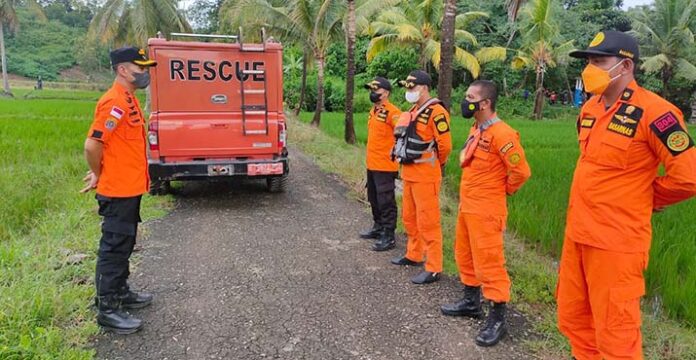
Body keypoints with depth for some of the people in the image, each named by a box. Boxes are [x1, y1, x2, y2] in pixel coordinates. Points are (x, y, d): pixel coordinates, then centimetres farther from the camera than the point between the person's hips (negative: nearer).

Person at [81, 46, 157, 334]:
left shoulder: (128, 100, 12)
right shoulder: (115, 102, -19)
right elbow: (92, 144, -22)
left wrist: (102, 173, 11)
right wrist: (99, 176, -6)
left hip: (130, 189, 9)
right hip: (118, 191, -9)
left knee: (124, 245, 19)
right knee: (114, 248, -1)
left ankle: (121, 293, 33)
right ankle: (107, 310, 9)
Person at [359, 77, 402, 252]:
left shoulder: (392, 112, -16)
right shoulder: (373, 111, 13)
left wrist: (395, 153, -14)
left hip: (385, 166, -9)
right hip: (372, 164, 9)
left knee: (386, 202, -3)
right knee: (374, 199, 20)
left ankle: (388, 237, 4)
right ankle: (378, 227, 34)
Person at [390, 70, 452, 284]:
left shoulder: (436, 112, -16)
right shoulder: (412, 112, 13)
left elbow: (445, 145, -18)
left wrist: (435, 165, -2)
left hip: (425, 176, -9)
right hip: (409, 174, 9)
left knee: (428, 222, -5)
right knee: (410, 218, 20)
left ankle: (433, 269, 3)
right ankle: (414, 255, 37)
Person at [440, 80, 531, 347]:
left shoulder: (501, 134, -20)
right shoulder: (475, 130, 9)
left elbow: (521, 171, -21)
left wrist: (502, 191, -5)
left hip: (486, 211, -10)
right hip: (467, 206, 10)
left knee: (488, 263, -3)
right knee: (465, 256, 19)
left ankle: (498, 319, 9)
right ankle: (471, 302, 36)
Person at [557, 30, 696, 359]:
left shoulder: (652, 111, -15)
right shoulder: (589, 109, 10)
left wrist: (644, 199, -2)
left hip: (615, 242, -8)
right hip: (577, 234, 8)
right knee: (573, 321, 19)